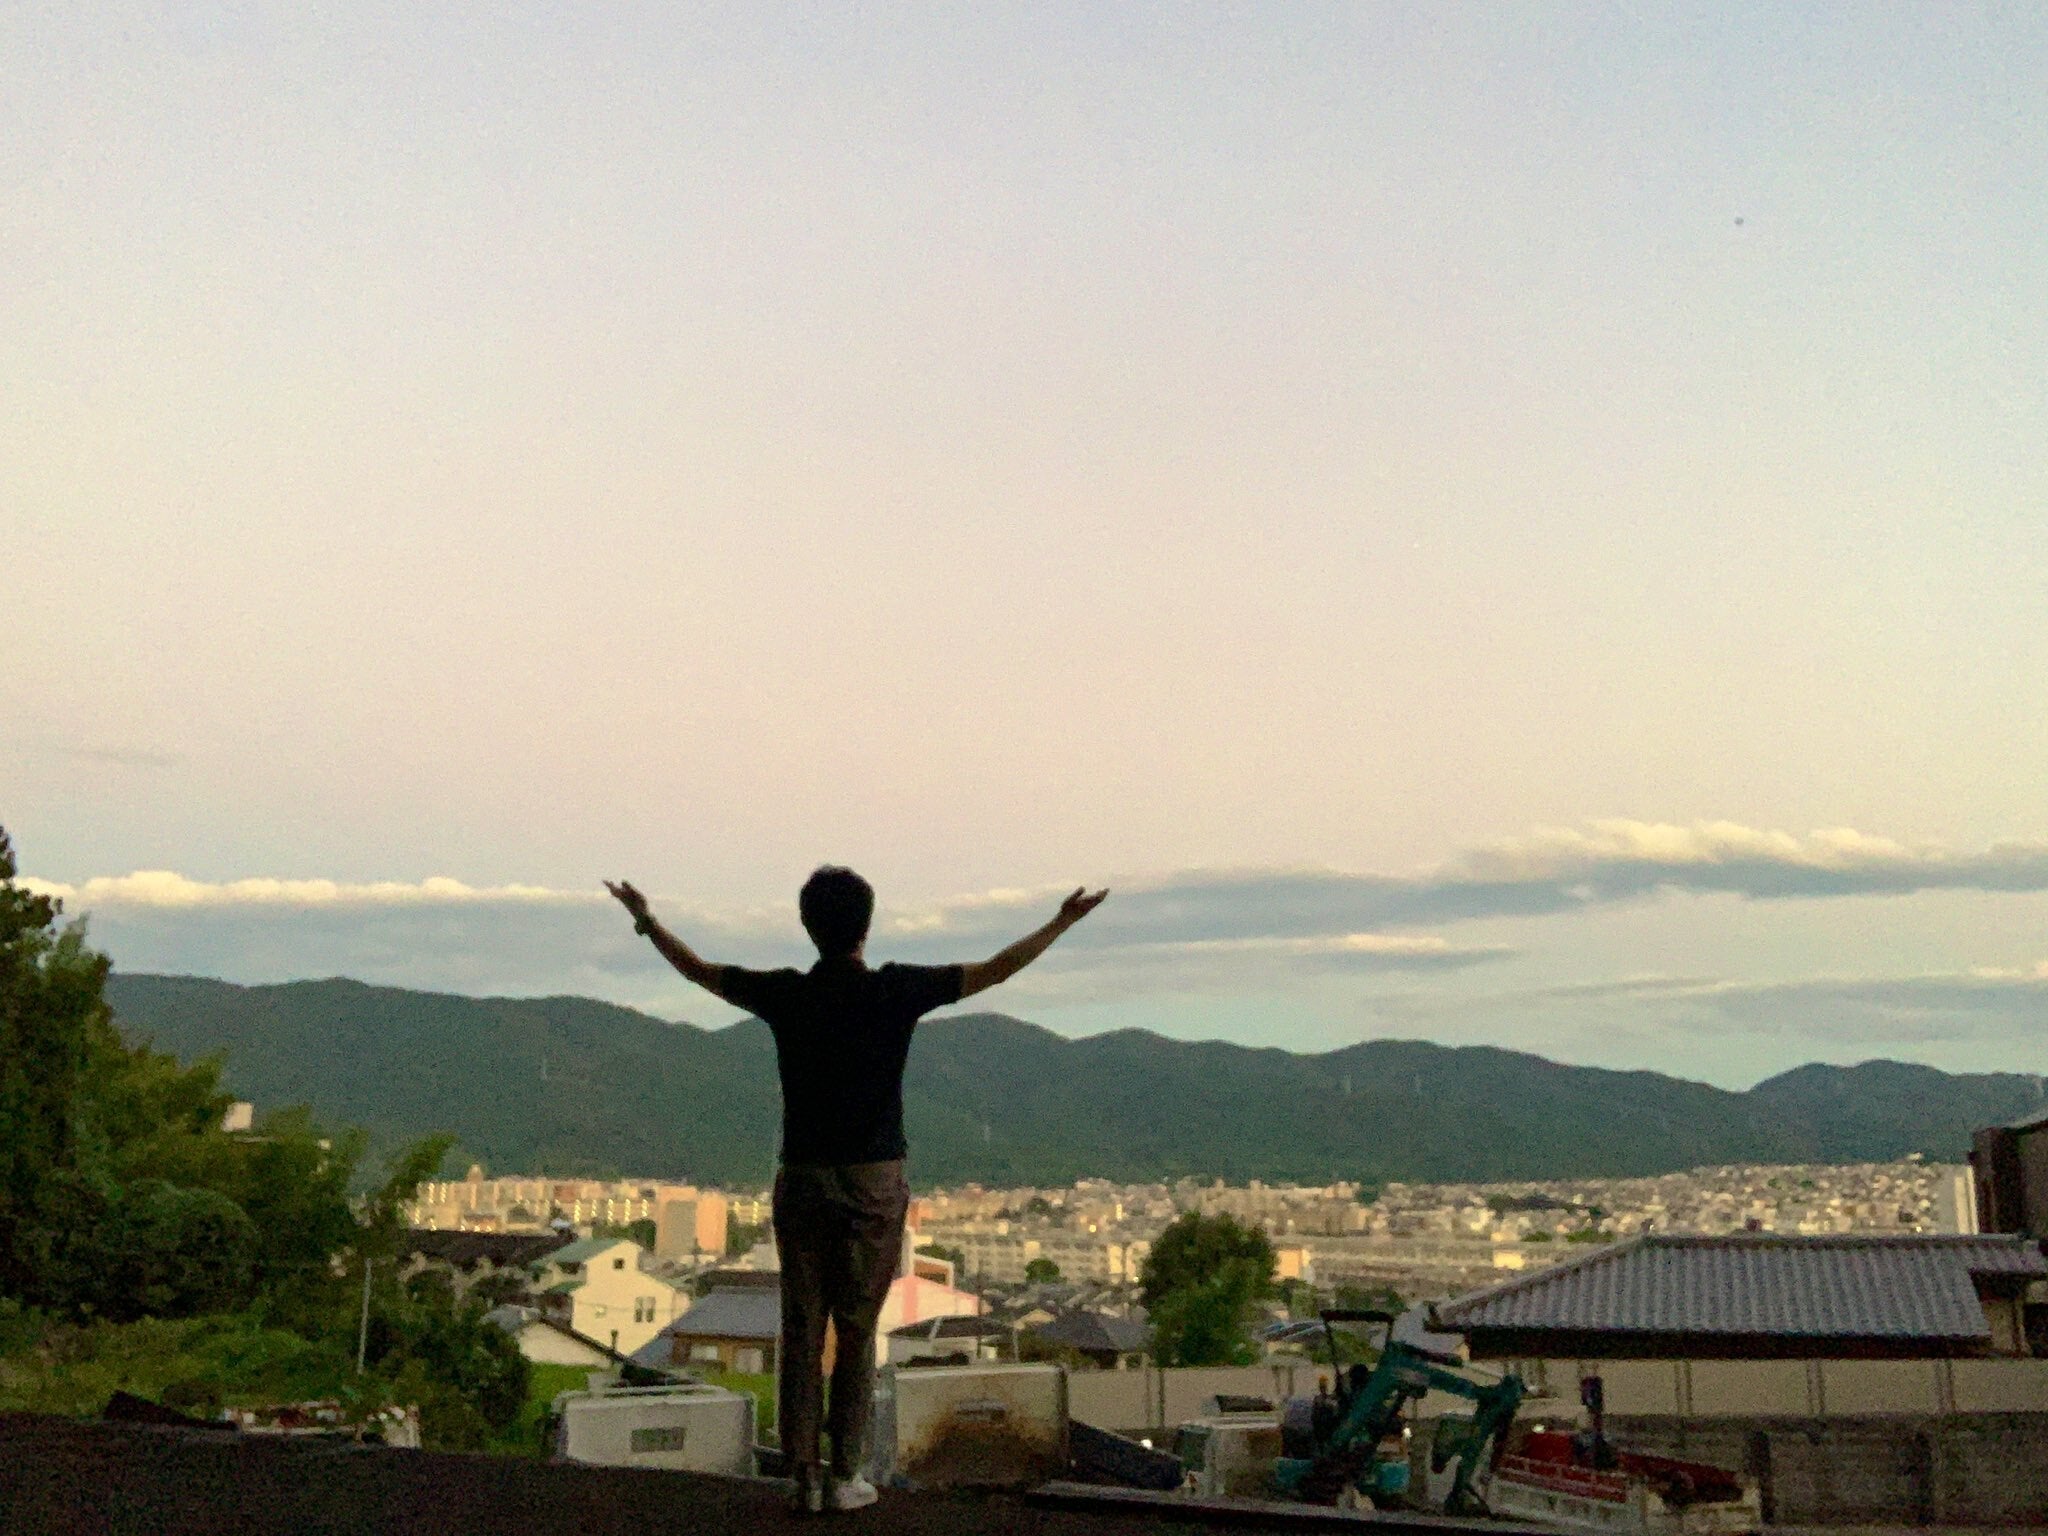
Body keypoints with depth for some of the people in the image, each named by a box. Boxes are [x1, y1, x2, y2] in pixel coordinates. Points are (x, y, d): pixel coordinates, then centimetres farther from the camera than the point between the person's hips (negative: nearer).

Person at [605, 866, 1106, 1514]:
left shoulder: (786, 995, -3)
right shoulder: (896, 991, -8)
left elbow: (697, 969, 11)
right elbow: (995, 970, -2)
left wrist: (645, 920, 26)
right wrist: (1063, 922, 8)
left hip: (801, 1180, 2)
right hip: (874, 1183, -1)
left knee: (801, 1329, 8)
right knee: (857, 1333, 6)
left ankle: (804, 1473, 10)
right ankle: (845, 1477, 9)